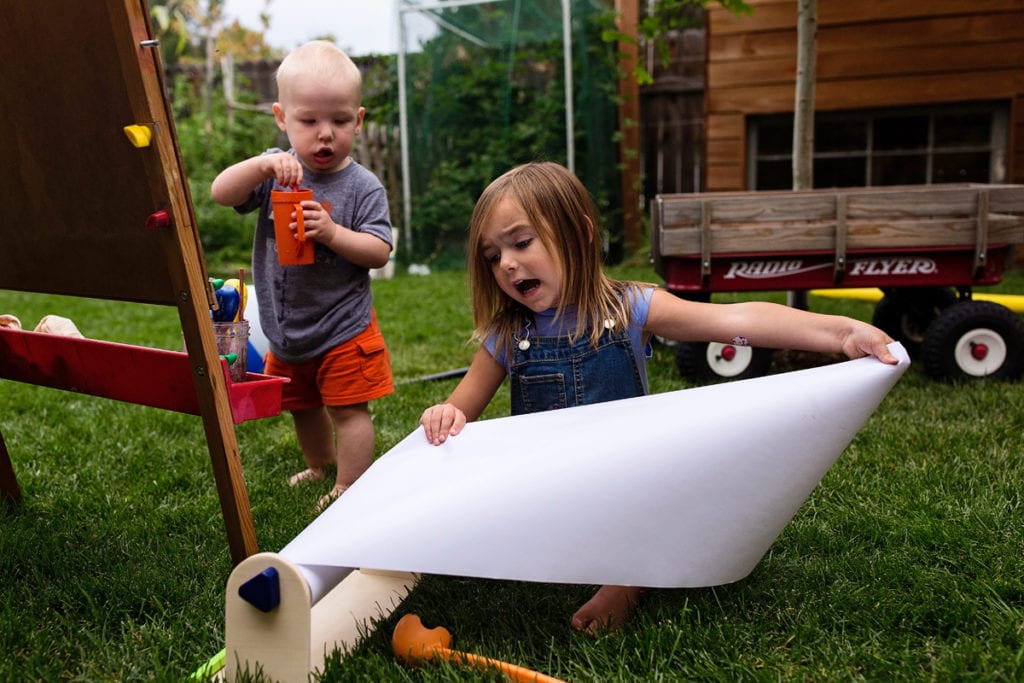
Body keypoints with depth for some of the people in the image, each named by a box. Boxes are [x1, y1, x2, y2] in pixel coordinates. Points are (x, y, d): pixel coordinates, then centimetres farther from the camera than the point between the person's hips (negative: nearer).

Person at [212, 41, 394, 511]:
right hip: (285, 331, 5)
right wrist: (262, 165, -33)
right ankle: (320, 467, 46)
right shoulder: (275, 171, -4)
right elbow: (221, 193, -17)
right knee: (302, 408, 23)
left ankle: (350, 487, 17)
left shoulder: (362, 186, -12)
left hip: (343, 330, -5)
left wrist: (332, 232, -32)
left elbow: (379, 251, -17)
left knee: (348, 408, 1)